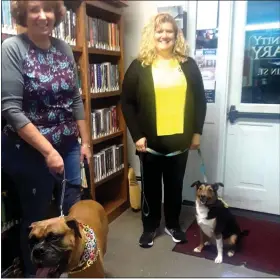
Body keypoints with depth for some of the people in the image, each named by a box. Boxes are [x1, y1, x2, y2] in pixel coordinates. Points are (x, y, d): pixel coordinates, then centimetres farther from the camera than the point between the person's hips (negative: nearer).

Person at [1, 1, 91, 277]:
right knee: (35, 217, 12)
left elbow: (75, 100, 8)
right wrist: (48, 151, -21)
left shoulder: (64, 48, 4)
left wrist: (85, 141, 8)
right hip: (28, 151, -5)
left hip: (68, 146, 5)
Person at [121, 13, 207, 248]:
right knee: (151, 185, 13)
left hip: (180, 139, 2)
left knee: (175, 184, 16)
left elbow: (200, 100, 7)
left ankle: (173, 224, 37)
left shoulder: (188, 64, 5)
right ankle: (150, 227, 32)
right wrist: (137, 135, -10)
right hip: (151, 141, -2)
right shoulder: (139, 66, -2)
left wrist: (197, 132, 2)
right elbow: (127, 102, -4)